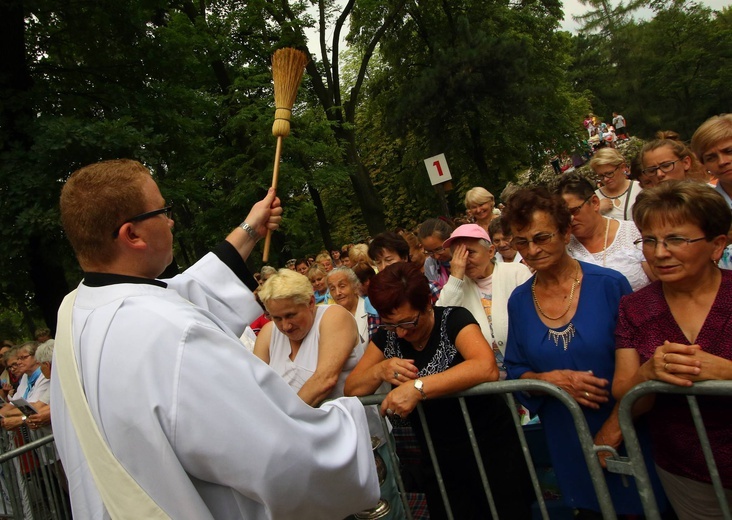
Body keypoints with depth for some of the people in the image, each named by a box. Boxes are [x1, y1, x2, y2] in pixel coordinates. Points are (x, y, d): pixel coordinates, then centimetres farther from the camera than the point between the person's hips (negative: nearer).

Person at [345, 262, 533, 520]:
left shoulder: (454, 319, -17)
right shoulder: (386, 336, -2)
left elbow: (487, 368, -35)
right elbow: (351, 388, -2)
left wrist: (417, 387, -40)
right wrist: (380, 370, -23)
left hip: (491, 449, -4)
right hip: (439, 461, 4)